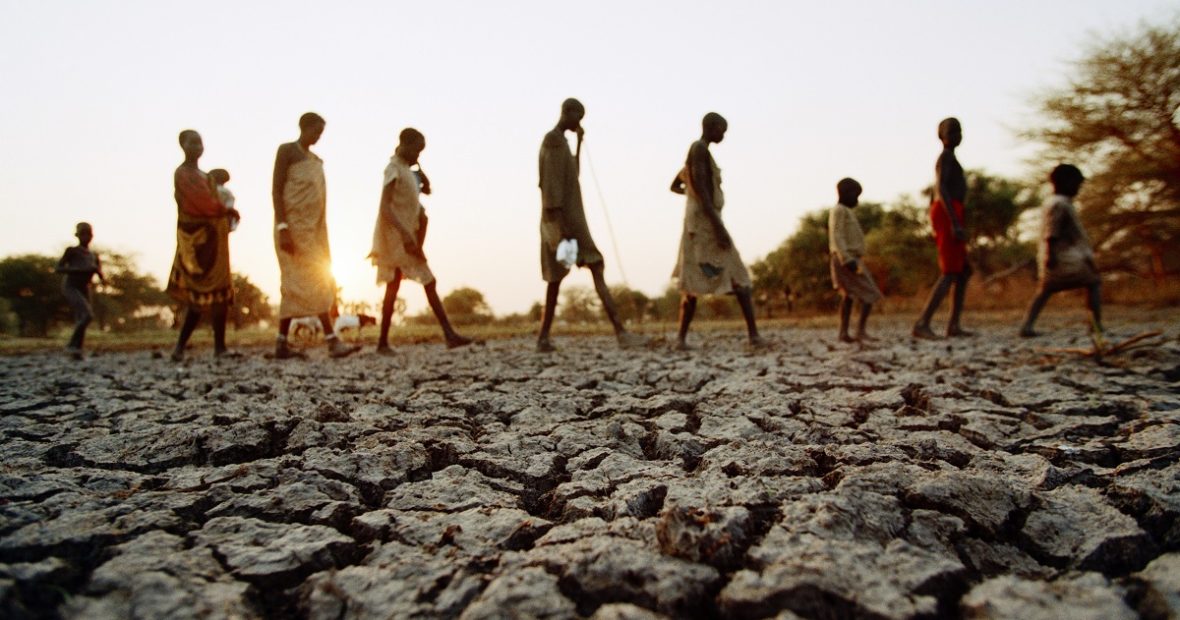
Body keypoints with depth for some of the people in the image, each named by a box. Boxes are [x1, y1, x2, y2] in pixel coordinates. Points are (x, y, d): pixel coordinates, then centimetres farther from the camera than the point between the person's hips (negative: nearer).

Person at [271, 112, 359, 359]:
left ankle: (282, 344, 9)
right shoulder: (287, 151, -3)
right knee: (315, 282, -13)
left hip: (312, 228, 8)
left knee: (296, 285, 6)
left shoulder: (316, 160, 18)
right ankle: (332, 342, -16)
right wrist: (282, 228, -20)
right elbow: (276, 190, -10)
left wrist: (320, 233, 14)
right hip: (294, 226, -8)